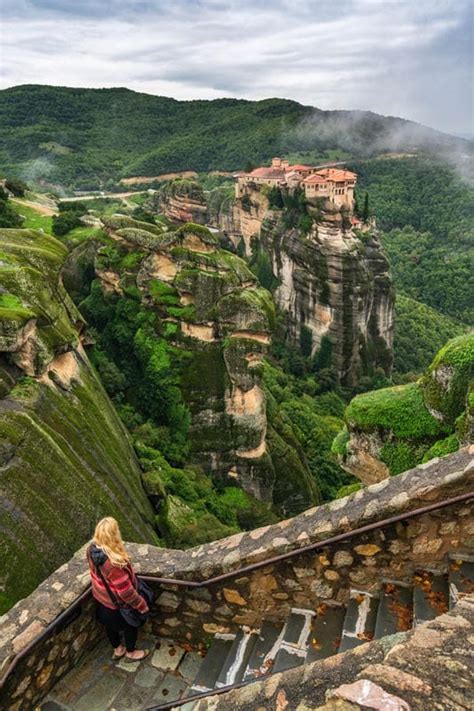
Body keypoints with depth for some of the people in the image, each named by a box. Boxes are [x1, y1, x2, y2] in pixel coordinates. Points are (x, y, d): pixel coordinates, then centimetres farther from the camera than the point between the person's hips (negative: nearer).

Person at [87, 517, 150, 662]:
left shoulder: (92, 549, -19)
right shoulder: (113, 562, -43)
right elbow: (125, 591, -32)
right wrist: (142, 605, -17)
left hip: (100, 596, 7)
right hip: (116, 603, -7)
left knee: (110, 624, 31)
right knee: (131, 626, 23)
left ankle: (117, 650, 55)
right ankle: (130, 653, 47)